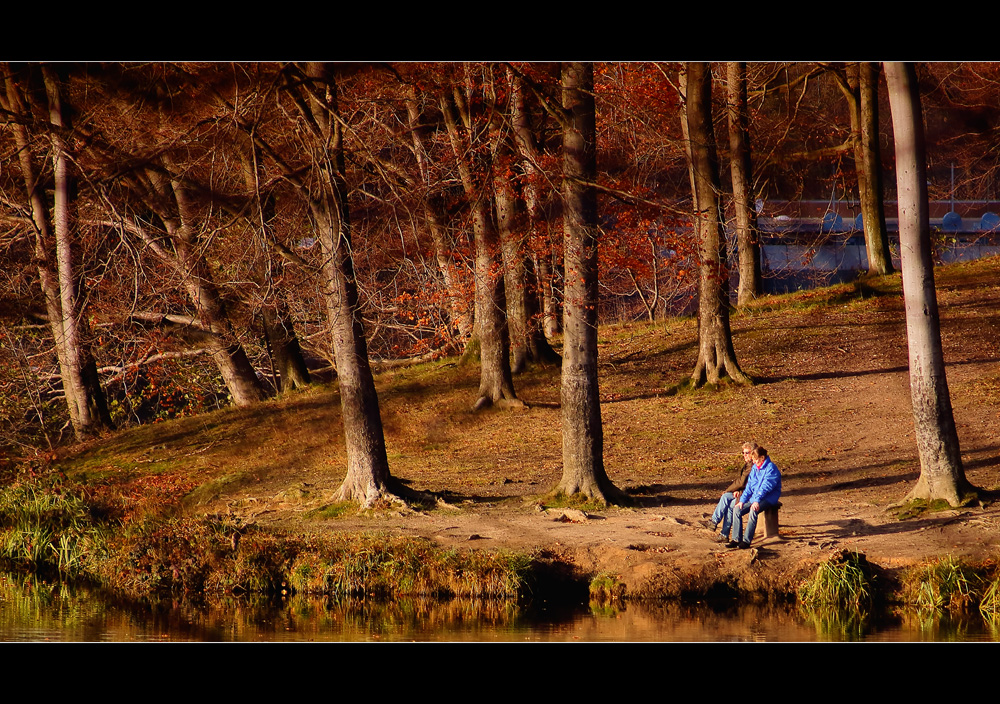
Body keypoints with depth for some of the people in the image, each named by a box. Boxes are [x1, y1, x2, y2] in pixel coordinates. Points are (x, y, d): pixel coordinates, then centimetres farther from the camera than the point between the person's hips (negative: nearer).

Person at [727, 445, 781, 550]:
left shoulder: (771, 468, -12)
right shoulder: (755, 468, 13)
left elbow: (766, 486, -21)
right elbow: (749, 485, 14)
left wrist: (757, 500, -30)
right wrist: (742, 500, 3)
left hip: (768, 499, -8)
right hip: (754, 498, 8)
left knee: (753, 510, -35)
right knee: (737, 509, -10)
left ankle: (746, 541, -33)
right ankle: (736, 539, -9)